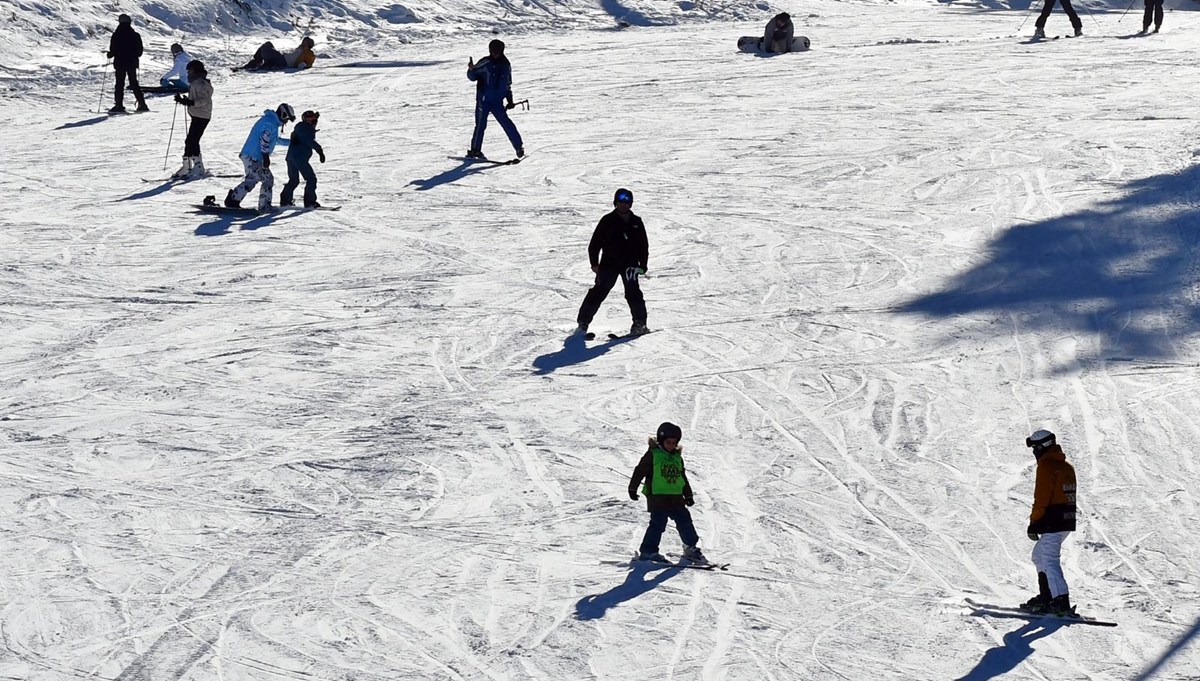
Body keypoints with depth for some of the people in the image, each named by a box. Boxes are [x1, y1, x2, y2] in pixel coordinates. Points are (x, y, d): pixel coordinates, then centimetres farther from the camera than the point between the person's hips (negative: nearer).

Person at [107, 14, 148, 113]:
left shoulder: (116, 35, -9)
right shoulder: (135, 35, 0)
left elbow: (113, 50, -10)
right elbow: (140, 51, 3)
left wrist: (110, 54, 13)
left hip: (120, 63, -3)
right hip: (132, 63, 3)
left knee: (119, 84, 2)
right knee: (134, 84, 11)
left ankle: (119, 105, -4)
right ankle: (142, 104, 6)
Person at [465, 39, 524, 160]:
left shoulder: (505, 65, 7)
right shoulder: (485, 63, -6)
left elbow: (507, 84, 18)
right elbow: (472, 77, -5)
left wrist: (509, 100, 16)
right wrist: (471, 69, -27)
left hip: (498, 102, 3)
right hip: (484, 99, -3)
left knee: (506, 123, 1)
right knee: (481, 124, -6)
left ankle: (519, 146, 11)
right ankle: (475, 150, 3)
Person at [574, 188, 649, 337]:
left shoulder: (636, 223, 9)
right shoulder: (607, 221, 1)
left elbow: (643, 246, 15)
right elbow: (595, 242, 2)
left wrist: (643, 265, 6)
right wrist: (594, 263, -6)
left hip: (629, 264, 1)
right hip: (609, 264, -1)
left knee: (633, 294, -9)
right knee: (598, 293, -3)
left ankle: (639, 323, 0)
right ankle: (583, 322, 4)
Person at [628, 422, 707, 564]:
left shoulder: (677, 457, 16)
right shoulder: (653, 454, -3)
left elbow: (683, 478, 25)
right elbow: (640, 471, -2)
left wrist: (688, 495, 26)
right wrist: (633, 488, -4)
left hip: (676, 497, 6)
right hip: (657, 496, -6)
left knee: (684, 520, 6)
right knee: (658, 523, -12)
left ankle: (691, 548, 18)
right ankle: (648, 551, -5)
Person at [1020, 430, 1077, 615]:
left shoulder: (1046, 466, -12)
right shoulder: (1066, 466, 16)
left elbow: (1041, 498, -16)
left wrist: (1034, 522, -10)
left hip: (1052, 522, -10)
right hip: (1067, 521, 10)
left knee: (1049, 561, -9)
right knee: (1039, 555, 21)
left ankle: (1061, 602, -17)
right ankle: (1046, 596, 25)